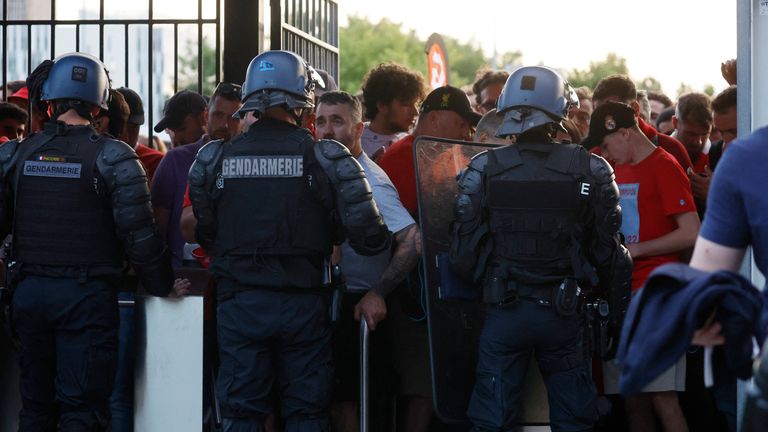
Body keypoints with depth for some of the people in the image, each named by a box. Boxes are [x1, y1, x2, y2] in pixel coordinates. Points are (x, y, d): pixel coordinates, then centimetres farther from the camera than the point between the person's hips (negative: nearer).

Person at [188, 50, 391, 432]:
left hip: (240, 304, 1)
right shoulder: (325, 158, -7)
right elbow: (366, 234, -11)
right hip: (302, 306, -1)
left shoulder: (214, 159, 0)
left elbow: (202, 233, 6)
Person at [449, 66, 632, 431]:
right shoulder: (591, 171, -5)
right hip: (564, 314, 0)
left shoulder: (483, 170, -5)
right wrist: (619, 317, 11)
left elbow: (463, 250, -3)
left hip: (504, 313, 0)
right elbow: (609, 252, 0)